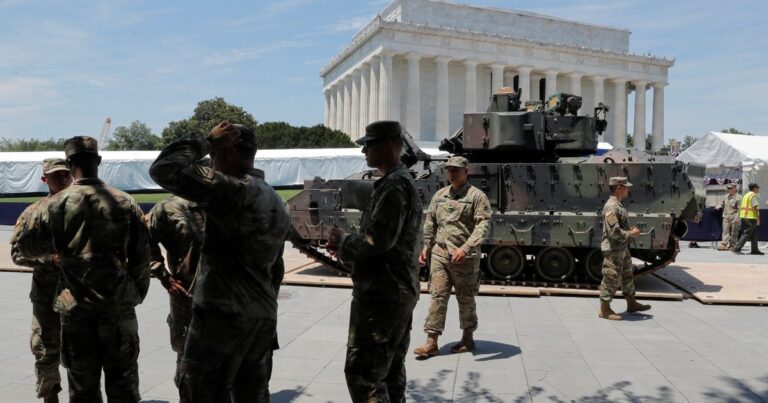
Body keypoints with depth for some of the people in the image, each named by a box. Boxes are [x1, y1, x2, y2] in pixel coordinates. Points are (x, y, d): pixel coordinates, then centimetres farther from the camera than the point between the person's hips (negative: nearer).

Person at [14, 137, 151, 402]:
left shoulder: (57, 204, -4)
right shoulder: (125, 202, -2)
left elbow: (26, 246, 7)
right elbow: (141, 255, 0)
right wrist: (138, 294, 11)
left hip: (76, 306, 0)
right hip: (119, 304, 1)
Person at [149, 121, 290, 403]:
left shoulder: (233, 190, -14)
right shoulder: (278, 204, 15)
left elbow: (164, 170, -17)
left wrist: (206, 142, -6)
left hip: (223, 313, -8)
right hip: (264, 317, 9)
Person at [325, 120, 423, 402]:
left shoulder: (394, 185, -16)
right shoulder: (402, 182, 18)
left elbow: (378, 240, -25)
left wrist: (343, 242, -8)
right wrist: (346, 246, 7)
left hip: (381, 295, -11)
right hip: (398, 293, 11)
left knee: (362, 374, -8)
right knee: (390, 372, 16)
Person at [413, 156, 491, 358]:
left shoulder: (477, 196, -6)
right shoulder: (439, 195, 11)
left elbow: (483, 225, -15)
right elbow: (430, 222, 18)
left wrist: (466, 248, -25)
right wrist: (426, 247, 10)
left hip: (465, 258, -4)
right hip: (439, 254, 4)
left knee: (466, 300, 10)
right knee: (437, 296, -1)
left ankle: (468, 339, 26)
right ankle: (431, 342, 2)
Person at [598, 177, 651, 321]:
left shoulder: (619, 205, 12)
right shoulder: (611, 207, -21)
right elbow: (614, 232, -27)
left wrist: (630, 230, 8)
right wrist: (631, 234, -15)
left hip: (623, 248, 11)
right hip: (613, 250, -11)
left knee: (627, 276, 20)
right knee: (611, 279, -3)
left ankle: (631, 304, 33)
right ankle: (604, 310, 7)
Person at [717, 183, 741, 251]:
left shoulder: (738, 197, -7)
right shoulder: (727, 196, 15)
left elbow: (740, 209, -13)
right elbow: (723, 203, 31)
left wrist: (737, 218, -21)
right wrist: (719, 206, 8)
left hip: (734, 217, -6)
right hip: (726, 217, 6)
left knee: (734, 233, 2)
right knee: (725, 231, -2)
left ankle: (732, 245, 8)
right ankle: (724, 244, -8)